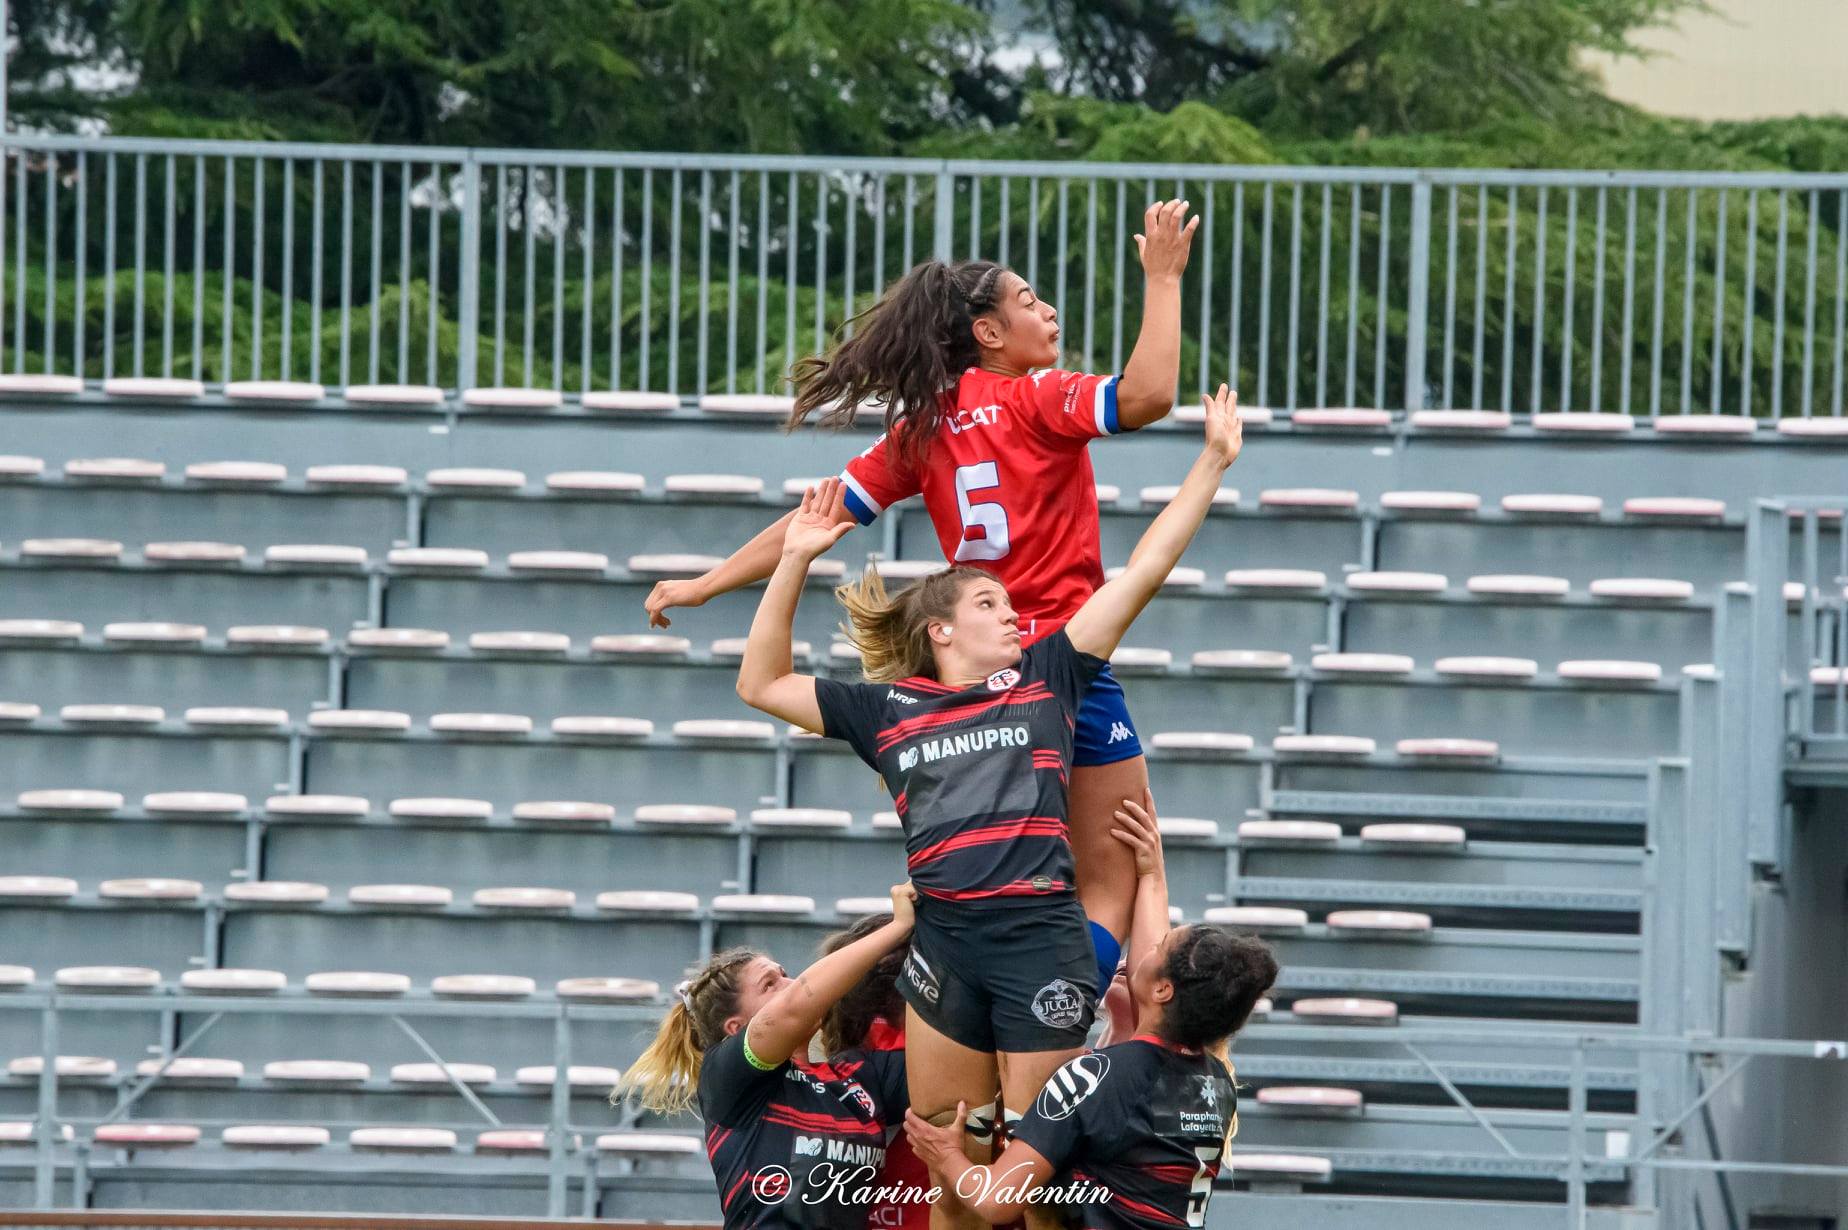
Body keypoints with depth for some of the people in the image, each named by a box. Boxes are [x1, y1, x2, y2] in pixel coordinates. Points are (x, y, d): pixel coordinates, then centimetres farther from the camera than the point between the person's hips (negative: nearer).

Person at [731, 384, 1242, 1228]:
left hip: (1041, 942, -2)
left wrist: (1213, 462, 7)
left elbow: (1143, 572, 10)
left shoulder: (1044, 679, 10)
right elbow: (761, 684, 17)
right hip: (943, 942, 2)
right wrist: (795, 561, 12)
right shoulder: (888, 712, 13)